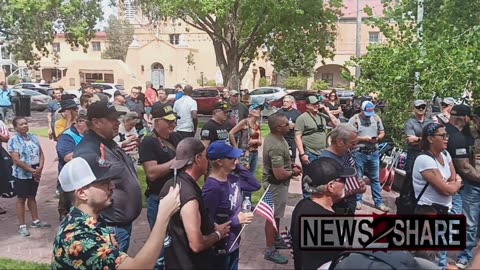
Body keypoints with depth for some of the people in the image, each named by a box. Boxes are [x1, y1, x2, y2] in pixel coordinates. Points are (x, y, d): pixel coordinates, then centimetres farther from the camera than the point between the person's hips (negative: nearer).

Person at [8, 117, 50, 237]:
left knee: (32, 197, 16)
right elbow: (16, 160, -18)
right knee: (21, 199, 4)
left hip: (36, 173, 5)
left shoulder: (33, 138, 6)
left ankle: (35, 221, 26)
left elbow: (41, 154, 6)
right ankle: (22, 226, 10)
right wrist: (32, 170, -18)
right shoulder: (13, 140, -11)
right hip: (21, 174, -5)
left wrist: (40, 168, -10)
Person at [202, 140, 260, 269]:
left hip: (234, 242, 8)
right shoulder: (212, 188, -28)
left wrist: (238, 166, -4)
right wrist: (236, 220, -25)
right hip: (220, 247, -8)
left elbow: (255, 185, 5)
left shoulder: (232, 178, -2)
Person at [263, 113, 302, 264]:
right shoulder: (276, 146, -32)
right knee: (273, 215, 2)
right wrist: (293, 172, -14)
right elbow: (279, 174, -32)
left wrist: (291, 165, 6)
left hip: (278, 183, 10)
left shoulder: (274, 137, 0)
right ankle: (270, 250, 14)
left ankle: (276, 239, 41)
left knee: (277, 214, 23)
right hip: (277, 184, -10)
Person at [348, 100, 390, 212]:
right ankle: (358, 200, 21)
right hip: (359, 153, -4)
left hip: (374, 152, 4)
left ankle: (379, 202, 17)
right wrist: (363, 138, -18)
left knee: (375, 179, 10)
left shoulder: (376, 118, 6)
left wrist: (378, 138, -9)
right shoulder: (354, 119, -8)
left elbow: (382, 132, 13)